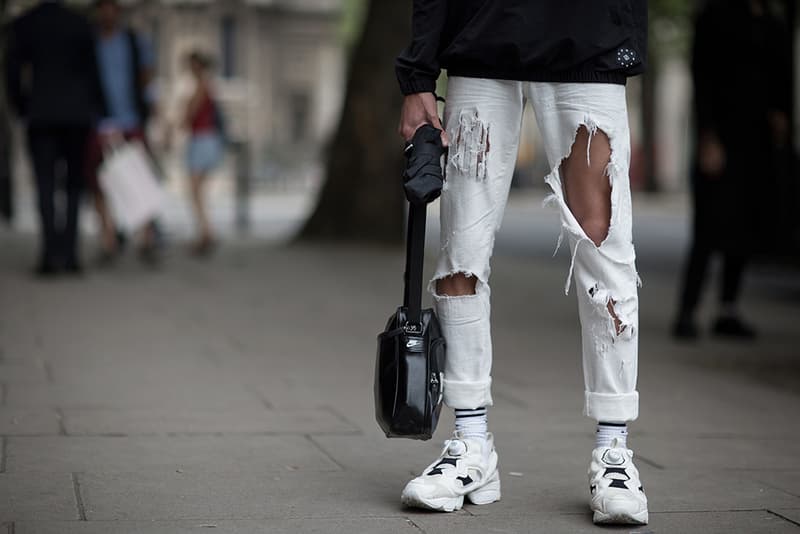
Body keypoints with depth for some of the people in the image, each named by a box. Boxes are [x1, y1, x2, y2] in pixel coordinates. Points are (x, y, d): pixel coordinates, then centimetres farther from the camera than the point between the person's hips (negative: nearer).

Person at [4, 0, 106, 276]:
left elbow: (12, 71, -2)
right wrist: (98, 112, 8)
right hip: (77, 115, 1)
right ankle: (70, 253, 0)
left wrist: (22, 109, 9)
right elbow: (92, 70, 2)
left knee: (46, 186, -1)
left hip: (41, 115, -1)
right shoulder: (79, 23, 4)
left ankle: (51, 253, -13)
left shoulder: (23, 25, 1)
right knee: (74, 185, 7)